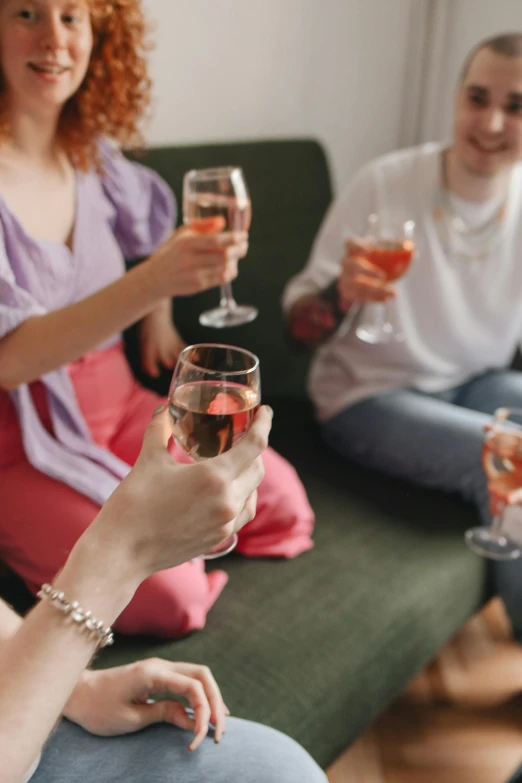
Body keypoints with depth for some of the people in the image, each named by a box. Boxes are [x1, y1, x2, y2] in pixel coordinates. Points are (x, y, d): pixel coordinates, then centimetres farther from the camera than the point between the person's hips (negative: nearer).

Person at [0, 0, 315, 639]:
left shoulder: (90, 155, 4)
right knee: (167, 596, -23)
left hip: (116, 404, 6)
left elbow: (151, 220, 28)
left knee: (279, 501, -10)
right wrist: (152, 282, -37)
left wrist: (159, 317, 21)